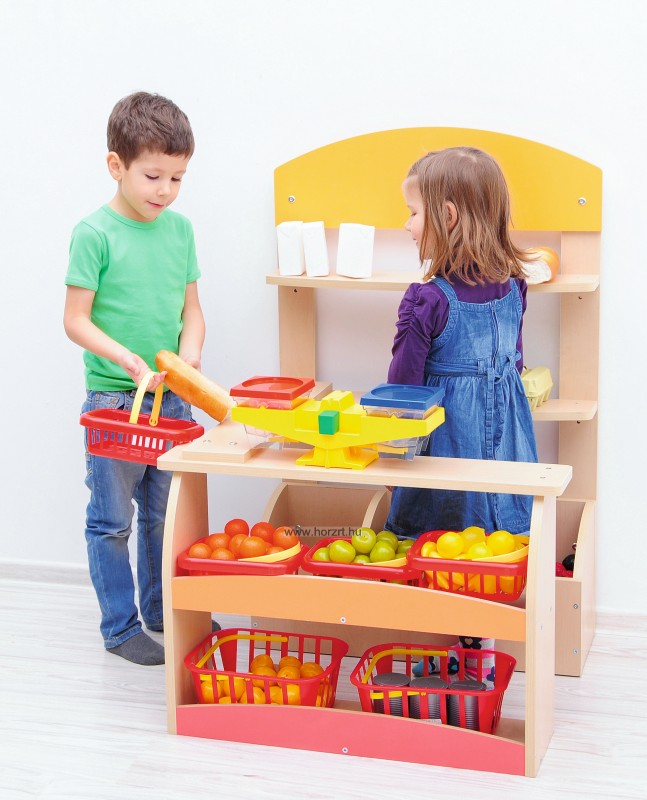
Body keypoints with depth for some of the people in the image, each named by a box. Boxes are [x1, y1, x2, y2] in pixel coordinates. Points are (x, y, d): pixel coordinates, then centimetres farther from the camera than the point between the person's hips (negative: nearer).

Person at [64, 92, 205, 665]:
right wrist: (130, 361, -21)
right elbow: (76, 320, -11)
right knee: (113, 519, 5)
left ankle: (161, 609, 33)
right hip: (113, 398, -5)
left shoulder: (180, 228, 5)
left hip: (173, 398, 5)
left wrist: (189, 352, -7)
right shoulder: (95, 233, -11)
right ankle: (120, 626, 17)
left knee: (164, 513, 17)